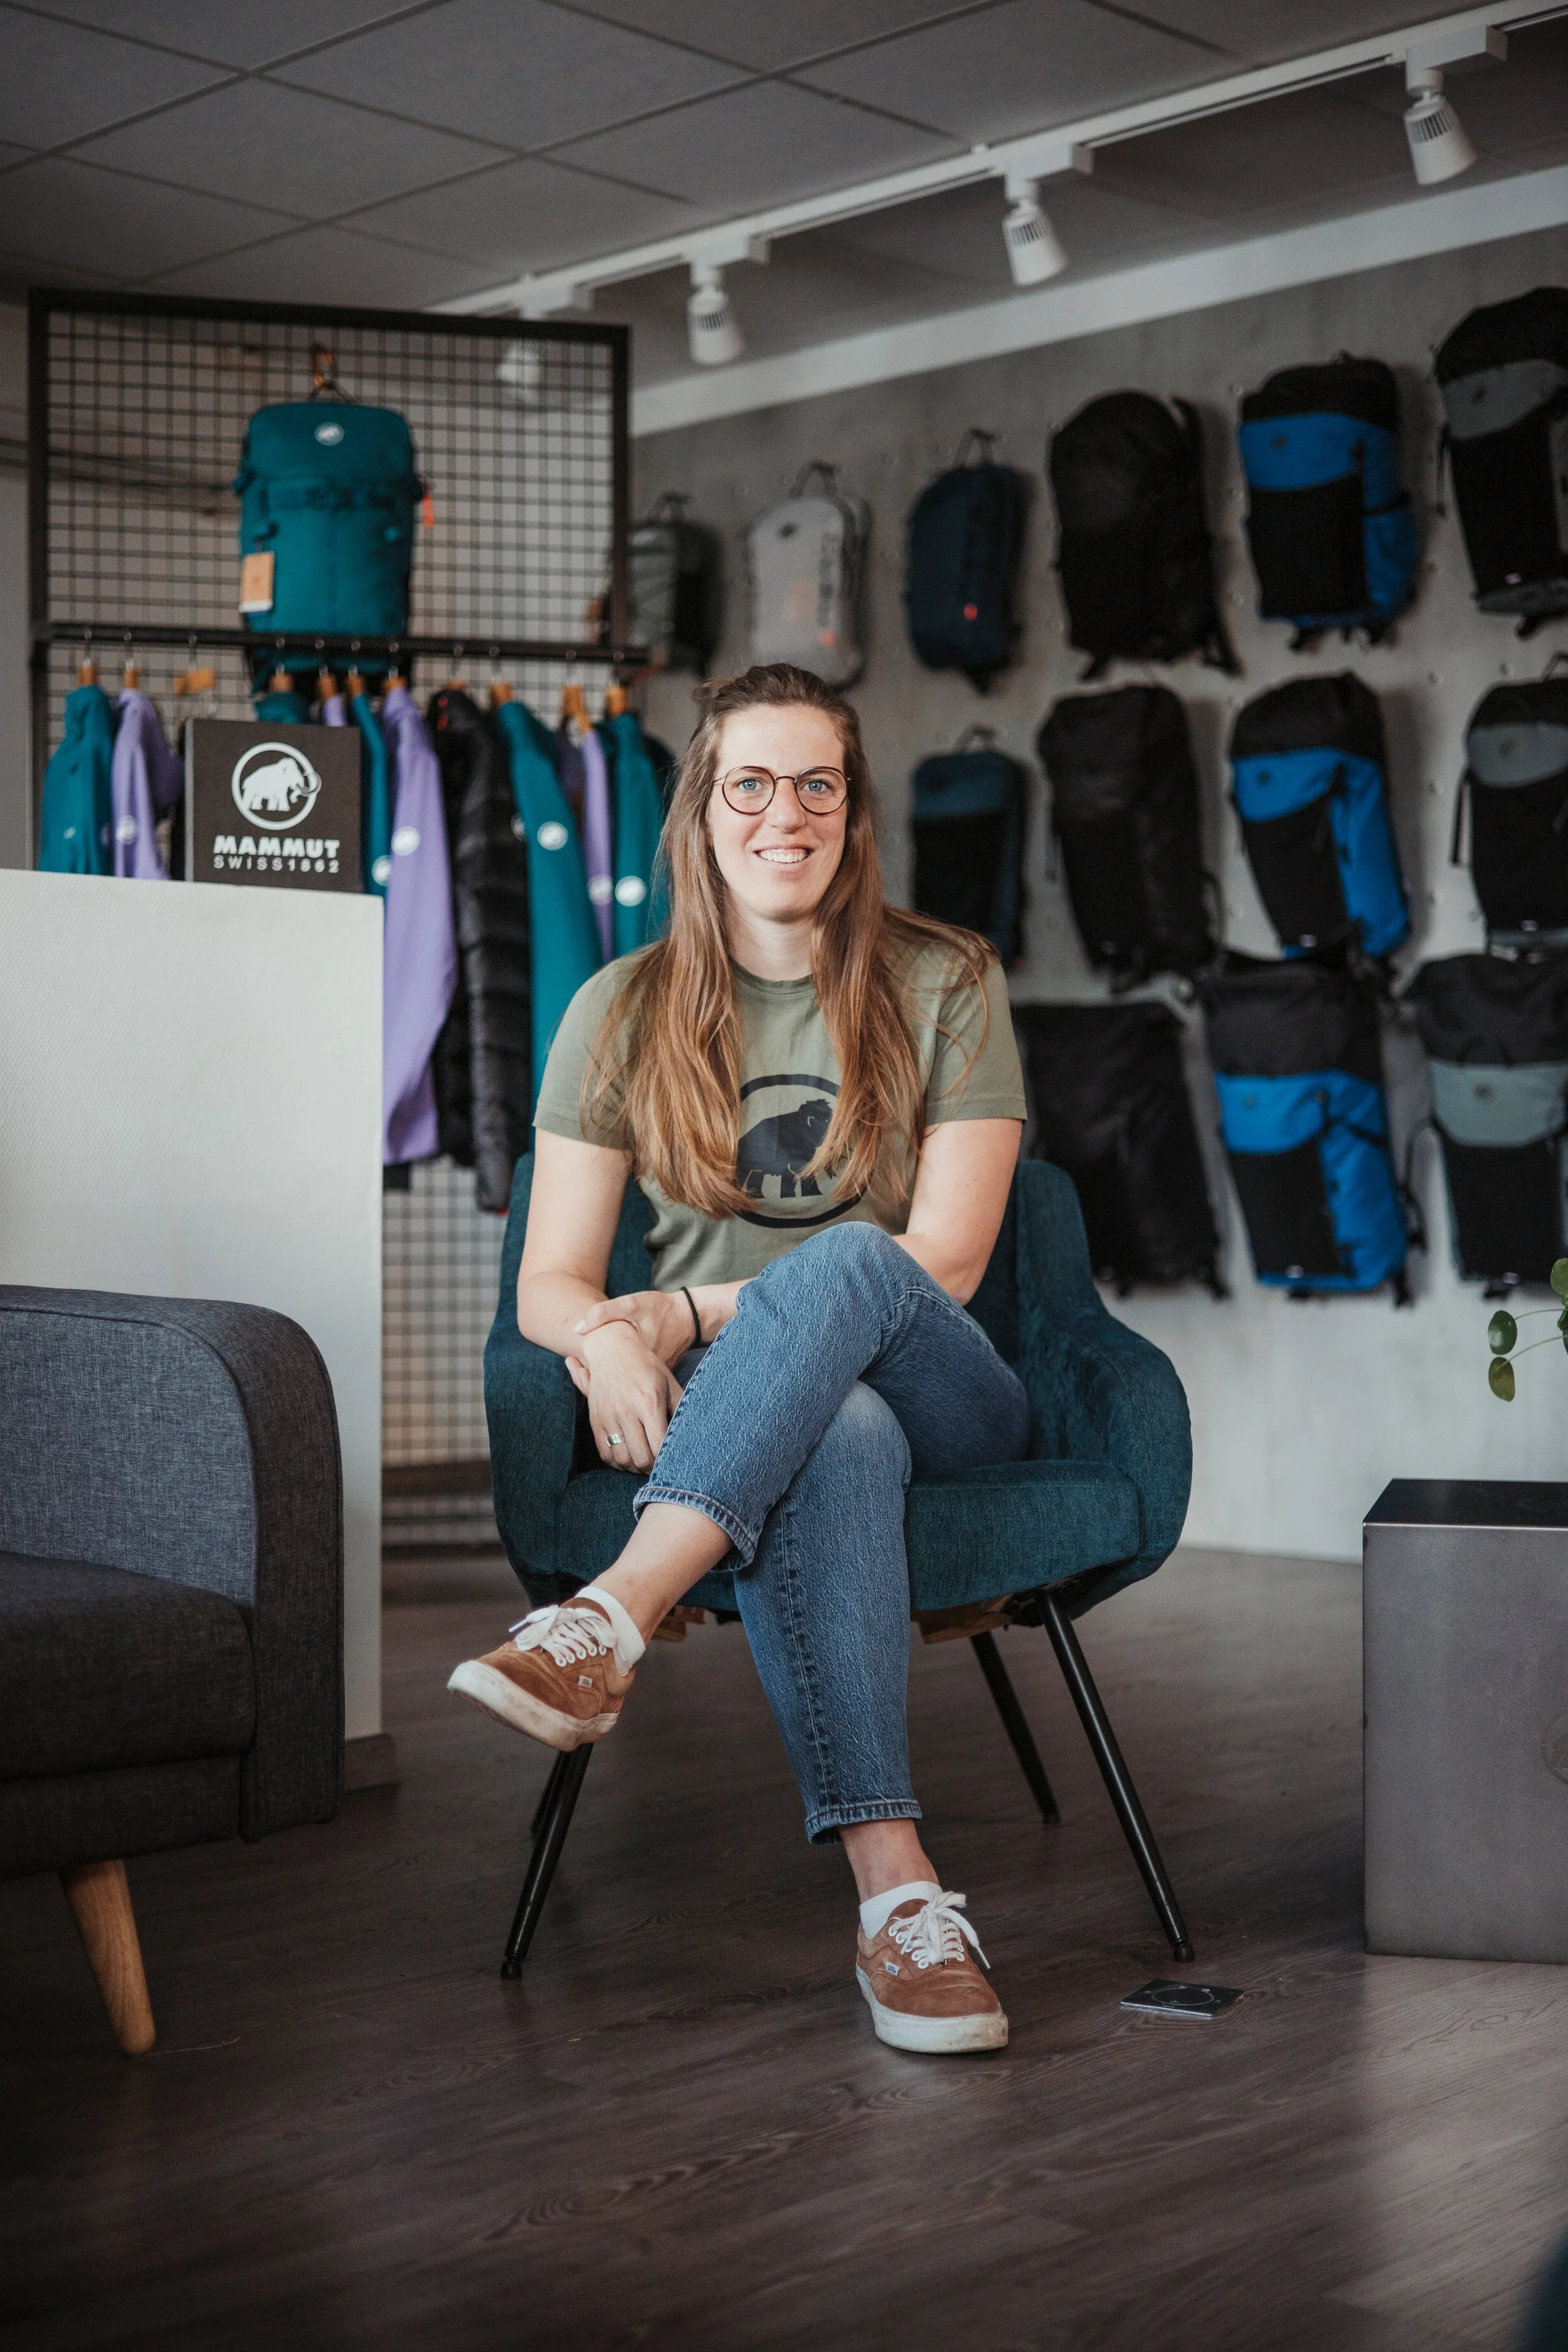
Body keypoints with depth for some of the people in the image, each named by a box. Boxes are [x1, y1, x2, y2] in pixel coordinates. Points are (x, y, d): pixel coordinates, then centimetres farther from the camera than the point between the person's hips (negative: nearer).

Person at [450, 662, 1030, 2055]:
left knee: (842, 1265, -36)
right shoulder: (625, 1013, 8)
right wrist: (608, 1341, -22)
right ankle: (898, 1889, -48)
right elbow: (550, 1282, 5)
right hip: (726, 1417, 0)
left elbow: (942, 1265, -6)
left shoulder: (944, 986, 3)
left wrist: (687, 1314, -15)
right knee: (836, 1439, -38)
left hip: (943, 1407, 0)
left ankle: (608, 1625, -49)